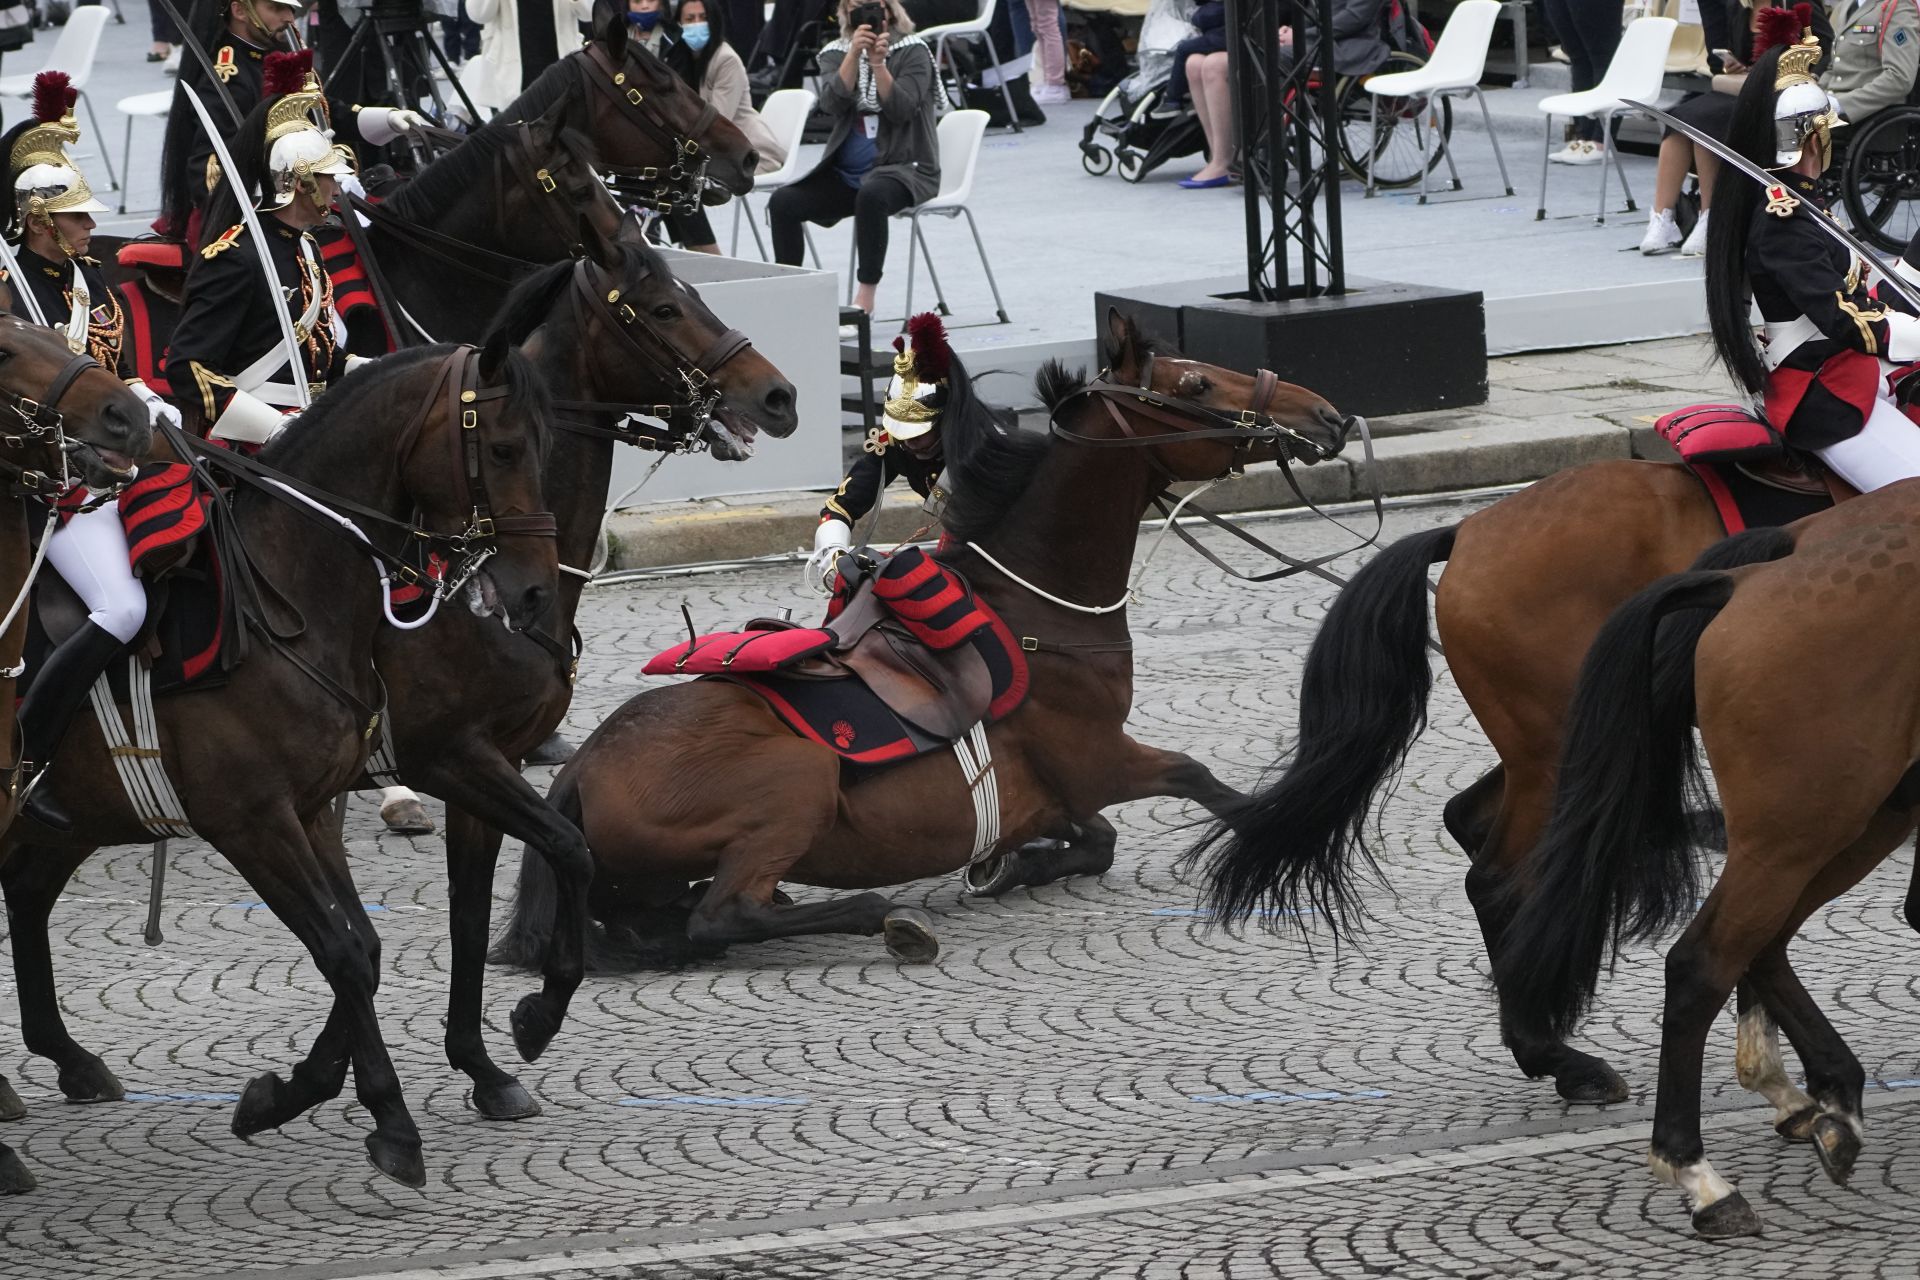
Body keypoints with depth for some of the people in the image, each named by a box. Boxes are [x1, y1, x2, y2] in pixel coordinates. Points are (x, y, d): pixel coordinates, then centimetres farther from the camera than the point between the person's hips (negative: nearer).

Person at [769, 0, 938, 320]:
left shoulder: (912, 50, -1)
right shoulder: (835, 53, 8)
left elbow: (902, 110, -13)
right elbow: (832, 104, -10)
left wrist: (878, 64, -24)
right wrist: (854, 54, -19)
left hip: (903, 166, -5)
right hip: (846, 171, 5)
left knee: (871, 194, -38)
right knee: (783, 201, -17)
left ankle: (865, 301, -32)